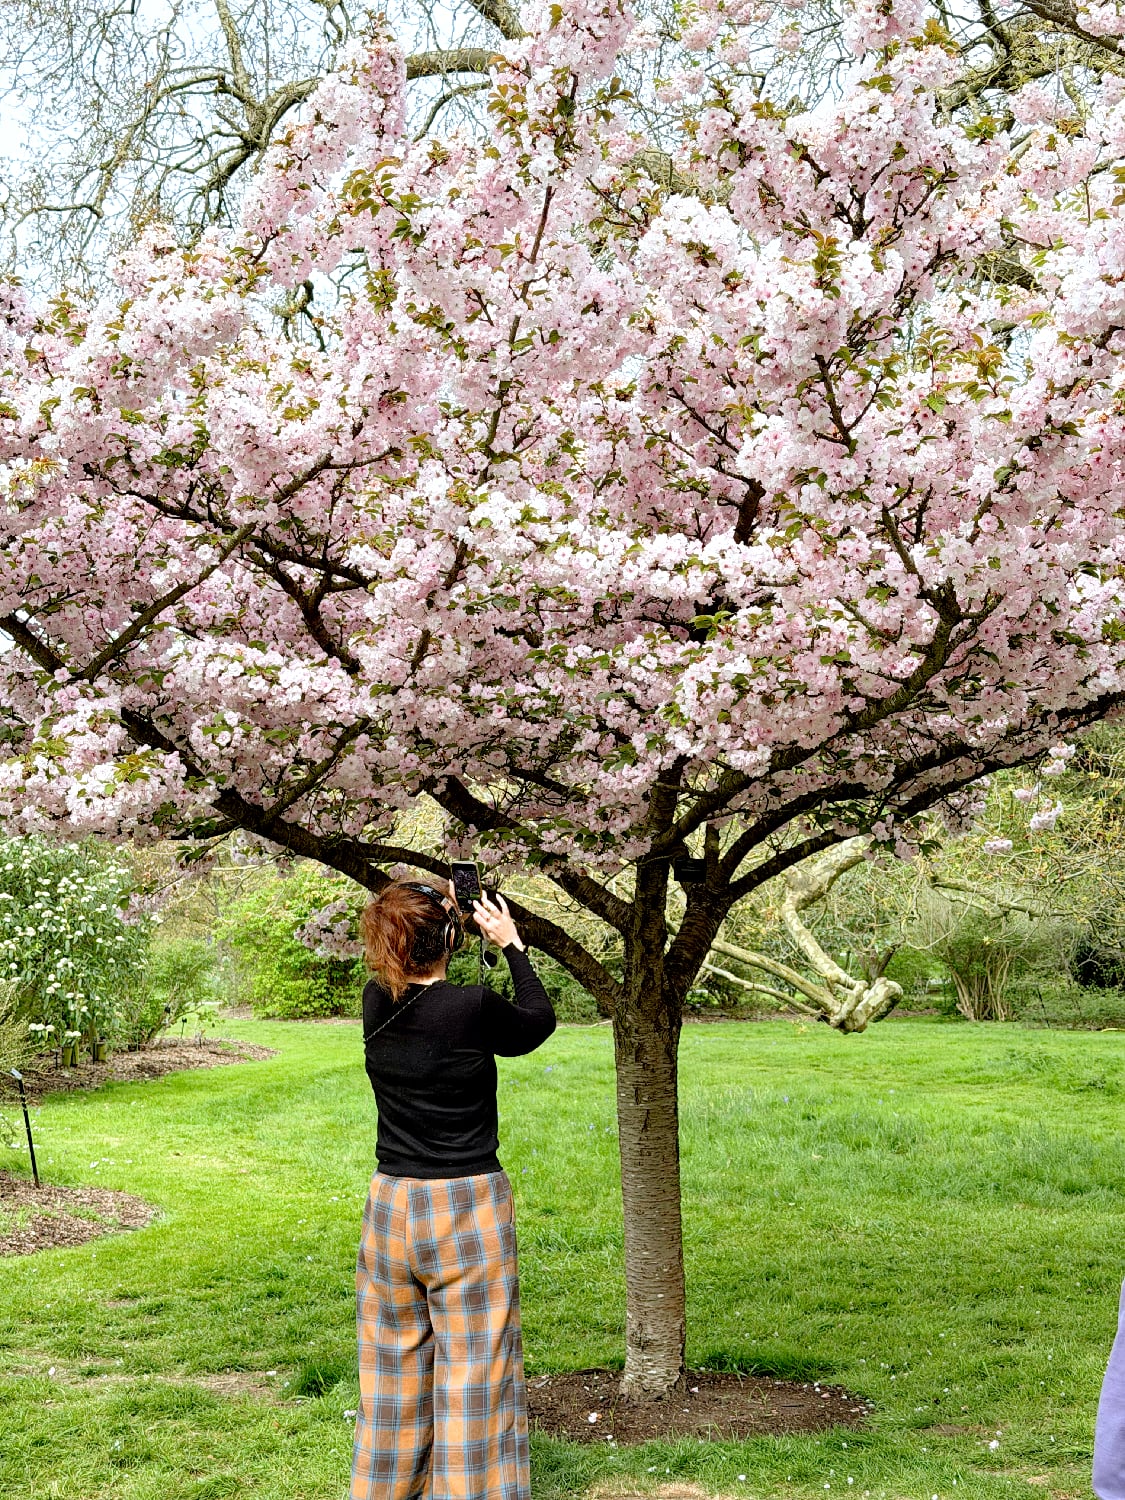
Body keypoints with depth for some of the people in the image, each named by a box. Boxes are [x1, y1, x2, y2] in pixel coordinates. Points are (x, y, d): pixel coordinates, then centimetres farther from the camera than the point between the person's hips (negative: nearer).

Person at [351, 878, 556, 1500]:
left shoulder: (377, 1003, -4)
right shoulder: (473, 1007, -18)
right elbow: (538, 1022, 3)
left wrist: (440, 918, 17)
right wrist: (511, 944, 10)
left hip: (391, 1208, 5)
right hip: (469, 1211, -5)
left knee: (394, 1372, 18)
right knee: (473, 1377, 4)